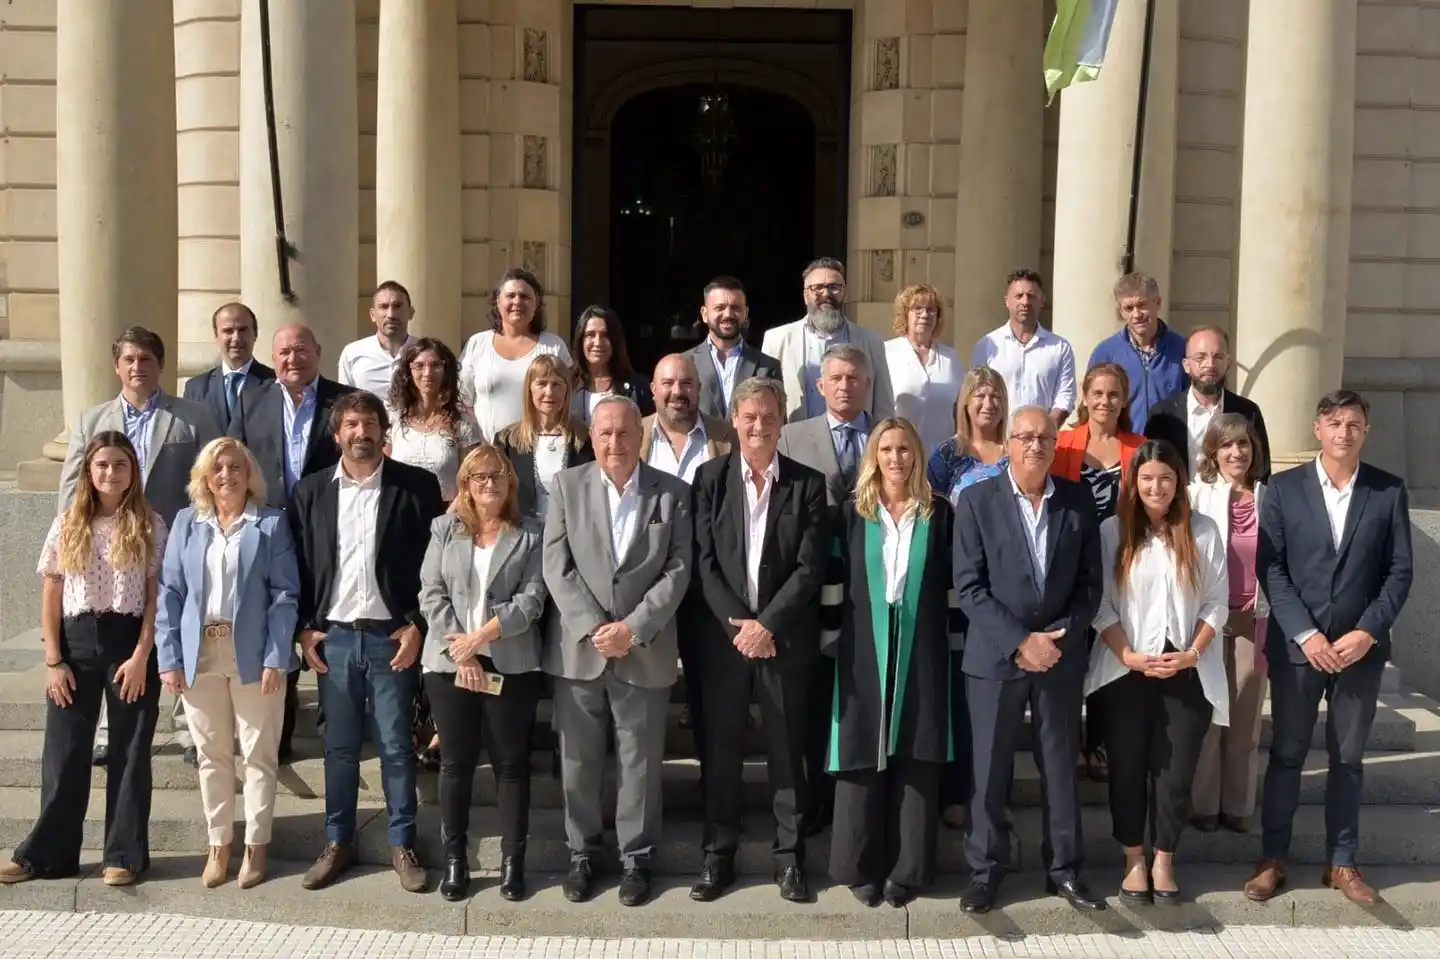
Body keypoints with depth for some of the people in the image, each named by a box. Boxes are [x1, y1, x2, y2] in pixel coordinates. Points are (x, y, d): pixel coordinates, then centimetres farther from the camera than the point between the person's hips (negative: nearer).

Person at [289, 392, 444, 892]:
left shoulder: (417, 486, -3)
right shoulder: (310, 491, 6)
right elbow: (298, 564, 9)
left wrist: (417, 625, -8)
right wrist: (304, 628, 2)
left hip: (392, 636, -2)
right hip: (333, 636, 2)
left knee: (396, 746, 4)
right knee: (339, 747, 10)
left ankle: (403, 845, 16)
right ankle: (337, 843, 22)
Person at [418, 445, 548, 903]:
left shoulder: (529, 535, 4)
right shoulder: (444, 529, 8)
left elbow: (532, 598, -5)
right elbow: (431, 594, 0)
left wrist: (482, 634, -15)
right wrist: (461, 653, -10)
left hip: (511, 665, -1)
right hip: (449, 663, 1)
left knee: (511, 762, 4)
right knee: (456, 762, 6)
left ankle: (513, 860, 12)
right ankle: (455, 858, 17)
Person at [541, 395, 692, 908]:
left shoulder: (673, 493, 1)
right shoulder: (567, 485, 3)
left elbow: (678, 570, -3)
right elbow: (557, 565, -3)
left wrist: (634, 627, -13)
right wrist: (592, 628, -12)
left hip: (645, 650, -1)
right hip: (578, 648, 1)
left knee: (641, 760, 7)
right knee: (578, 758, 9)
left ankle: (637, 857, 20)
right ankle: (581, 852, 25)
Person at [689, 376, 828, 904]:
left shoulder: (807, 484, 2)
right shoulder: (710, 478, 3)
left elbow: (810, 566, -5)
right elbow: (703, 560, -3)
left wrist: (767, 624, -14)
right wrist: (737, 624, -12)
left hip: (784, 638, 0)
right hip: (721, 636, 1)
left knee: (787, 750, 7)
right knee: (720, 751, 7)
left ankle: (790, 858, 17)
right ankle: (718, 856, 18)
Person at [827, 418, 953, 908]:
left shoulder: (938, 512, 5)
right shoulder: (852, 511, 5)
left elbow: (951, 580, 7)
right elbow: (836, 577, 6)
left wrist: (951, 634, 0)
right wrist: (835, 633, 0)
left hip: (921, 647, 0)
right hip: (864, 645, 0)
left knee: (915, 756, 2)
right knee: (862, 755, 2)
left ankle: (906, 868, 10)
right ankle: (861, 867, 12)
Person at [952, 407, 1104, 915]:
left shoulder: (1079, 501, 3)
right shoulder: (977, 500, -4)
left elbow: (1090, 582, 4)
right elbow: (969, 587, -9)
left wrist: (1061, 636, -10)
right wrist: (1019, 641, -15)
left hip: (1062, 654, 2)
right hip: (995, 655, -2)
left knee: (1061, 763, 11)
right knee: (990, 767, 5)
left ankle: (1064, 867, 24)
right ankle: (986, 868, 18)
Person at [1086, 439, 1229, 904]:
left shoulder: (1203, 532, 3)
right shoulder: (1112, 531, 0)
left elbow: (1217, 603, 3)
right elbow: (1101, 604, -2)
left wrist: (1192, 653, -9)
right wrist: (1128, 655, -12)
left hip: (1188, 671, 0)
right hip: (1125, 670, 0)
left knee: (1176, 771, 2)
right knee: (1127, 769, 5)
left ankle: (1164, 861, 16)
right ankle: (1134, 861, 18)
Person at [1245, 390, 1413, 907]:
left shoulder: (1389, 490, 2)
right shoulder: (1284, 487, -1)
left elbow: (1400, 570, 1)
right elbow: (1270, 568, -4)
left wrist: (1367, 632, -10)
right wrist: (1305, 634, -12)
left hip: (1361, 645, 1)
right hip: (1297, 644, -1)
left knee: (1348, 758, 10)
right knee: (1286, 754, 6)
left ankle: (1341, 863, 21)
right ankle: (1273, 860, 16)